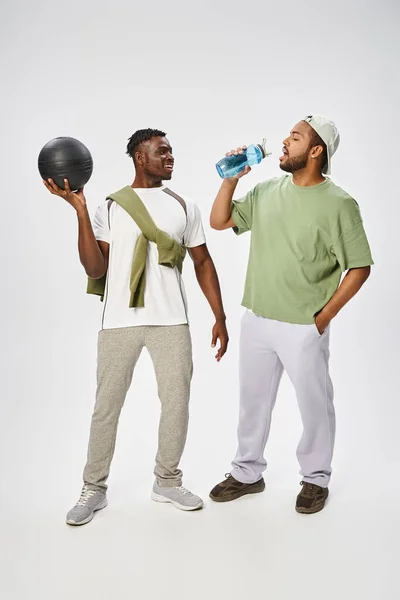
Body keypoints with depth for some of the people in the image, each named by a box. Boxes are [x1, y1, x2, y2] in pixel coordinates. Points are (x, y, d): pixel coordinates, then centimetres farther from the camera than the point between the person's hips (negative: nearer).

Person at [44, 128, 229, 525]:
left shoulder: (184, 206, 10)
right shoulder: (110, 206, 3)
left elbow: (203, 262, 12)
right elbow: (95, 270, -4)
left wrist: (219, 316, 5)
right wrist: (80, 210, -12)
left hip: (171, 321, 2)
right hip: (119, 321, -2)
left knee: (176, 403, 6)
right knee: (106, 406, 6)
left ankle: (167, 482, 26)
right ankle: (93, 489, 22)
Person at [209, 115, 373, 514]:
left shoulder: (338, 204, -12)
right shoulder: (267, 191, 4)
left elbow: (359, 267, -9)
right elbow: (219, 222, 10)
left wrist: (324, 317, -9)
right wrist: (232, 178, -3)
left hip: (303, 328, -5)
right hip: (256, 320, 5)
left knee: (314, 405, 11)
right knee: (252, 400, 17)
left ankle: (316, 478, 32)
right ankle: (247, 472, 36)